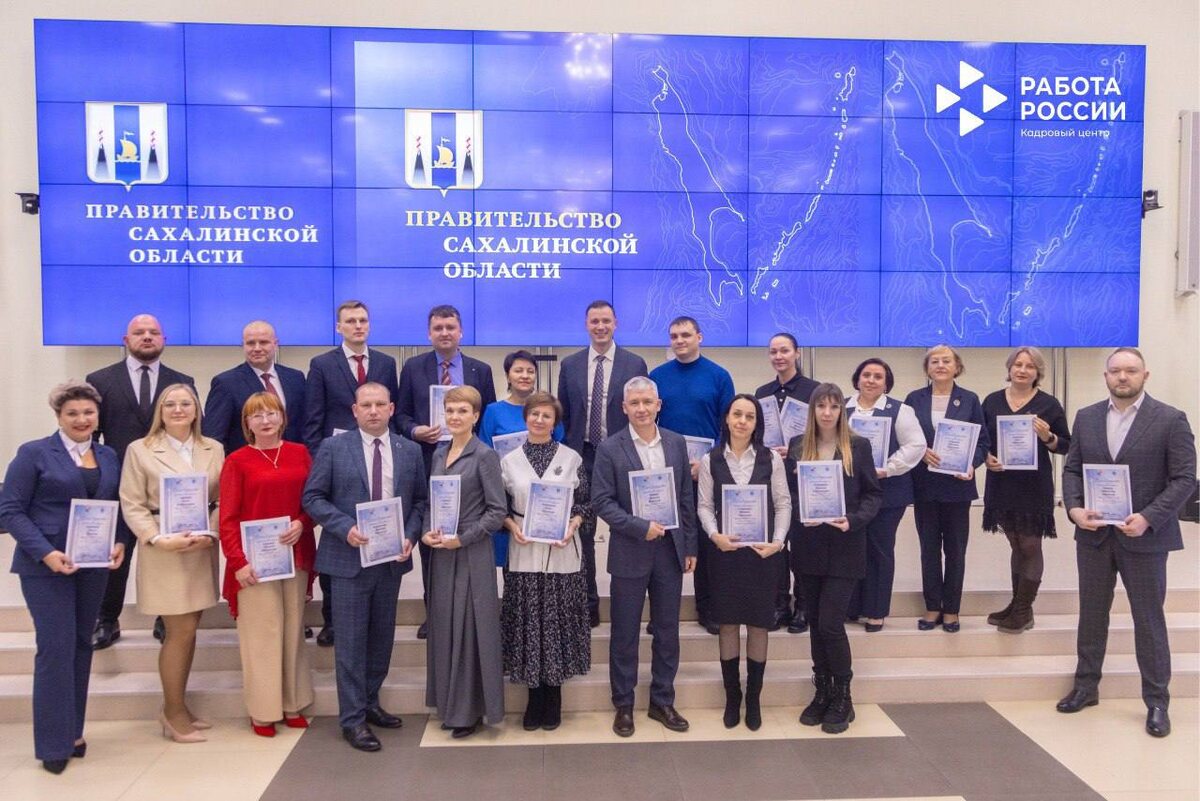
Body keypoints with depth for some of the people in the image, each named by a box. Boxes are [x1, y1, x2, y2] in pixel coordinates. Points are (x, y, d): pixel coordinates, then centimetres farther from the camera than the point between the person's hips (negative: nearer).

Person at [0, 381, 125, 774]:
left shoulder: (109, 457, 9)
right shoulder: (34, 453, -4)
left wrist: (119, 543, -6)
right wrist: (46, 553, -19)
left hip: (94, 566, 5)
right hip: (46, 566, -4)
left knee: (81, 645, 11)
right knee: (56, 647, -5)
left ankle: (73, 730, 24)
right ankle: (54, 743, 7)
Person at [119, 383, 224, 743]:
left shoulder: (214, 449, 7)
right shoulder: (140, 450, 0)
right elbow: (132, 505, -4)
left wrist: (211, 533, -11)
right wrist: (159, 539, -15)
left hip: (202, 551, 4)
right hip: (163, 552, -4)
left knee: (186, 631, 10)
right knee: (182, 631, -3)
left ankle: (176, 707, 25)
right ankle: (174, 712, 14)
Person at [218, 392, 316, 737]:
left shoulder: (300, 453, 6)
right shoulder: (236, 461, -3)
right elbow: (227, 517, -5)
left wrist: (302, 523, -11)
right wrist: (237, 561, -14)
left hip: (296, 556, 3)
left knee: (293, 631, 10)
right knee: (261, 634, 1)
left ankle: (292, 705, 22)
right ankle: (263, 712, 12)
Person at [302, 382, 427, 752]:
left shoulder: (410, 451, 5)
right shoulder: (333, 448, -3)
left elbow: (420, 500, 8)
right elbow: (313, 497, -4)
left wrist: (410, 535, -8)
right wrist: (345, 527, -17)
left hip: (392, 557, 4)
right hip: (349, 558, -4)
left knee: (382, 636, 14)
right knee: (351, 640, 1)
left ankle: (369, 703, 31)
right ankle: (352, 718, 11)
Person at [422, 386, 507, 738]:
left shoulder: (485, 456, -8)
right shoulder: (439, 454, 10)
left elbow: (497, 510, -11)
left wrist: (462, 538, -16)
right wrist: (426, 531, -3)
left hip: (472, 553, -6)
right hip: (440, 552, 6)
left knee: (470, 627, 1)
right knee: (444, 625, 11)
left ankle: (472, 709, 14)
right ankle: (450, 704, 24)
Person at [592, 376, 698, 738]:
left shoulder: (677, 443, 4)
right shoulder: (610, 448, -6)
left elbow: (686, 498, 7)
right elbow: (601, 501, -9)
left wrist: (690, 547, 6)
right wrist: (640, 527, -18)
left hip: (670, 549, 3)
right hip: (630, 552, -3)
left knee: (667, 630, 12)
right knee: (625, 633, 7)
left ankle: (662, 701, 27)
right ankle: (623, 705, 22)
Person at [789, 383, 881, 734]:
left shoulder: (858, 446, -2)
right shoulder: (797, 445, 4)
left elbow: (874, 494, 0)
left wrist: (853, 520, -15)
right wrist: (800, 515, -13)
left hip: (844, 549, -3)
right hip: (809, 547, 3)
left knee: (830, 623, -7)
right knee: (815, 623, 11)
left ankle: (842, 698, 12)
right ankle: (822, 692, 26)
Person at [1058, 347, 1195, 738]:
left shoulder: (1171, 420, -6)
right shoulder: (1086, 417, 6)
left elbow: (1184, 478, -9)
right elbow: (1071, 469, 8)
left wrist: (1148, 518, -19)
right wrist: (1074, 508, -9)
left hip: (1145, 536, -3)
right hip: (1093, 533, 4)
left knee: (1149, 620, 6)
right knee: (1091, 614, 13)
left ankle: (1157, 701, 19)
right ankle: (1086, 686, 27)